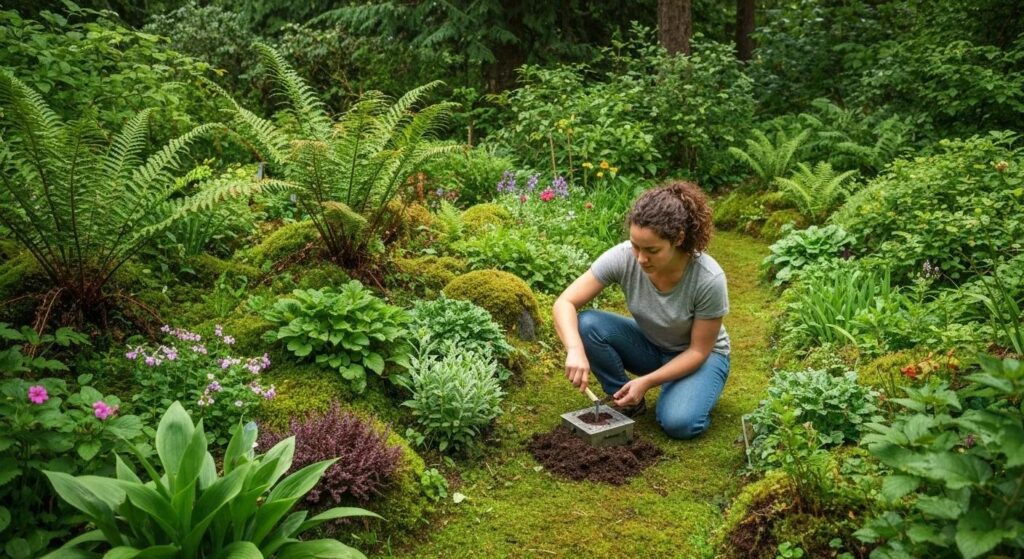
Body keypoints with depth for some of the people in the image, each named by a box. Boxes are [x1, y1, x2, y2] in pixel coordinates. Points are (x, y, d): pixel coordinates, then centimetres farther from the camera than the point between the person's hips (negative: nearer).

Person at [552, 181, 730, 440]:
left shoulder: (709, 279, -32)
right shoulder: (623, 257, -27)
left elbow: (698, 351, -21)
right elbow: (565, 304, -25)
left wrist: (646, 381, -30)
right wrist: (575, 349, -44)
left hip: (699, 356, -3)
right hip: (649, 346, 3)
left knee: (679, 423, -32)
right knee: (587, 325, -25)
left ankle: (685, 393, 4)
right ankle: (628, 402, -3)